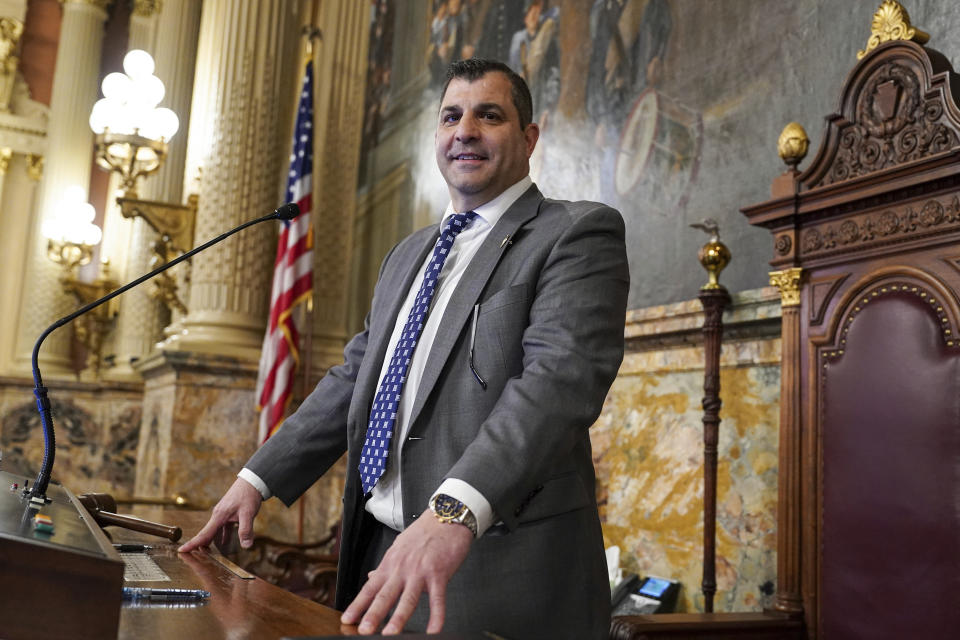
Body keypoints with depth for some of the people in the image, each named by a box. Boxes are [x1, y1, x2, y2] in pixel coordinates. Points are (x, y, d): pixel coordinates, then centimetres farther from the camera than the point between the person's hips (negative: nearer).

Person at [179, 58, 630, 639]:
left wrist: (453, 513, -34)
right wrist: (259, 478, 11)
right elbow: (354, 377, 20)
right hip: (386, 551, 6)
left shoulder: (580, 234, -6)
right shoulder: (406, 256, 19)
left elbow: (562, 375, -22)